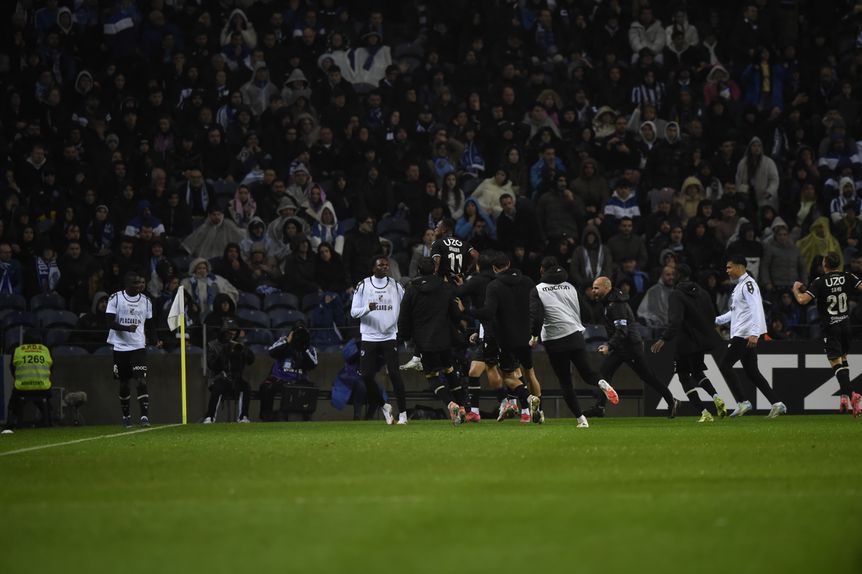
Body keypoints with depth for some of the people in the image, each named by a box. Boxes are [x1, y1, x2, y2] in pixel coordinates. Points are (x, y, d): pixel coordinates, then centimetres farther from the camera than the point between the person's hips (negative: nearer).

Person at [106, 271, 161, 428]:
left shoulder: (146, 301, 8)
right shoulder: (115, 299, -2)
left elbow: (149, 325, 15)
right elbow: (110, 322, -8)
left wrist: (156, 340, -2)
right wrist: (127, 328, -24)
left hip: (138, 346, 1)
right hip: (120, 346, -1)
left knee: (141, 381, -14)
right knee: (124, 383, 8)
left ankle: (145, 416, -19)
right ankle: (126, 415, 24)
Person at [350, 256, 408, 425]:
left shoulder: (396, 286, 7)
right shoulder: (363, 286, 4)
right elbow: (353, 312, 0)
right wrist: (367, 308, -18)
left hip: (389, 336, -1)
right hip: (369, 337, 1)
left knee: (394, 373, -13)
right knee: (366, 375, -4)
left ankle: (403, 413, -6)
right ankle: (384, 406, 18)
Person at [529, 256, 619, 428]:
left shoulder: (538, 290, -1)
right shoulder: (570, 287, 11)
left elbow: (536, 315, -11)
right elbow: (581, 310, 11)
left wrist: (534, 336, -1)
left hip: (554, 341, -3)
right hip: (575, 335, 3)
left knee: (565, 382, 6)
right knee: (586, 371, 14)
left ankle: (580, 418, -3)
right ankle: (601, 383, -21)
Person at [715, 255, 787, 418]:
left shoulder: (748, 284, -12)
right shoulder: (739, 286, 20)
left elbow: (756, 308, -22)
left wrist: (754, 333, -31)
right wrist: (716, 320, 27)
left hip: (745, 335, -10)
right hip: (740, 335, 10)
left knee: (724, 366, -9)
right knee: (752, 372, 9)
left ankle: (742, 402, -7)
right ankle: (776, 403, 5)